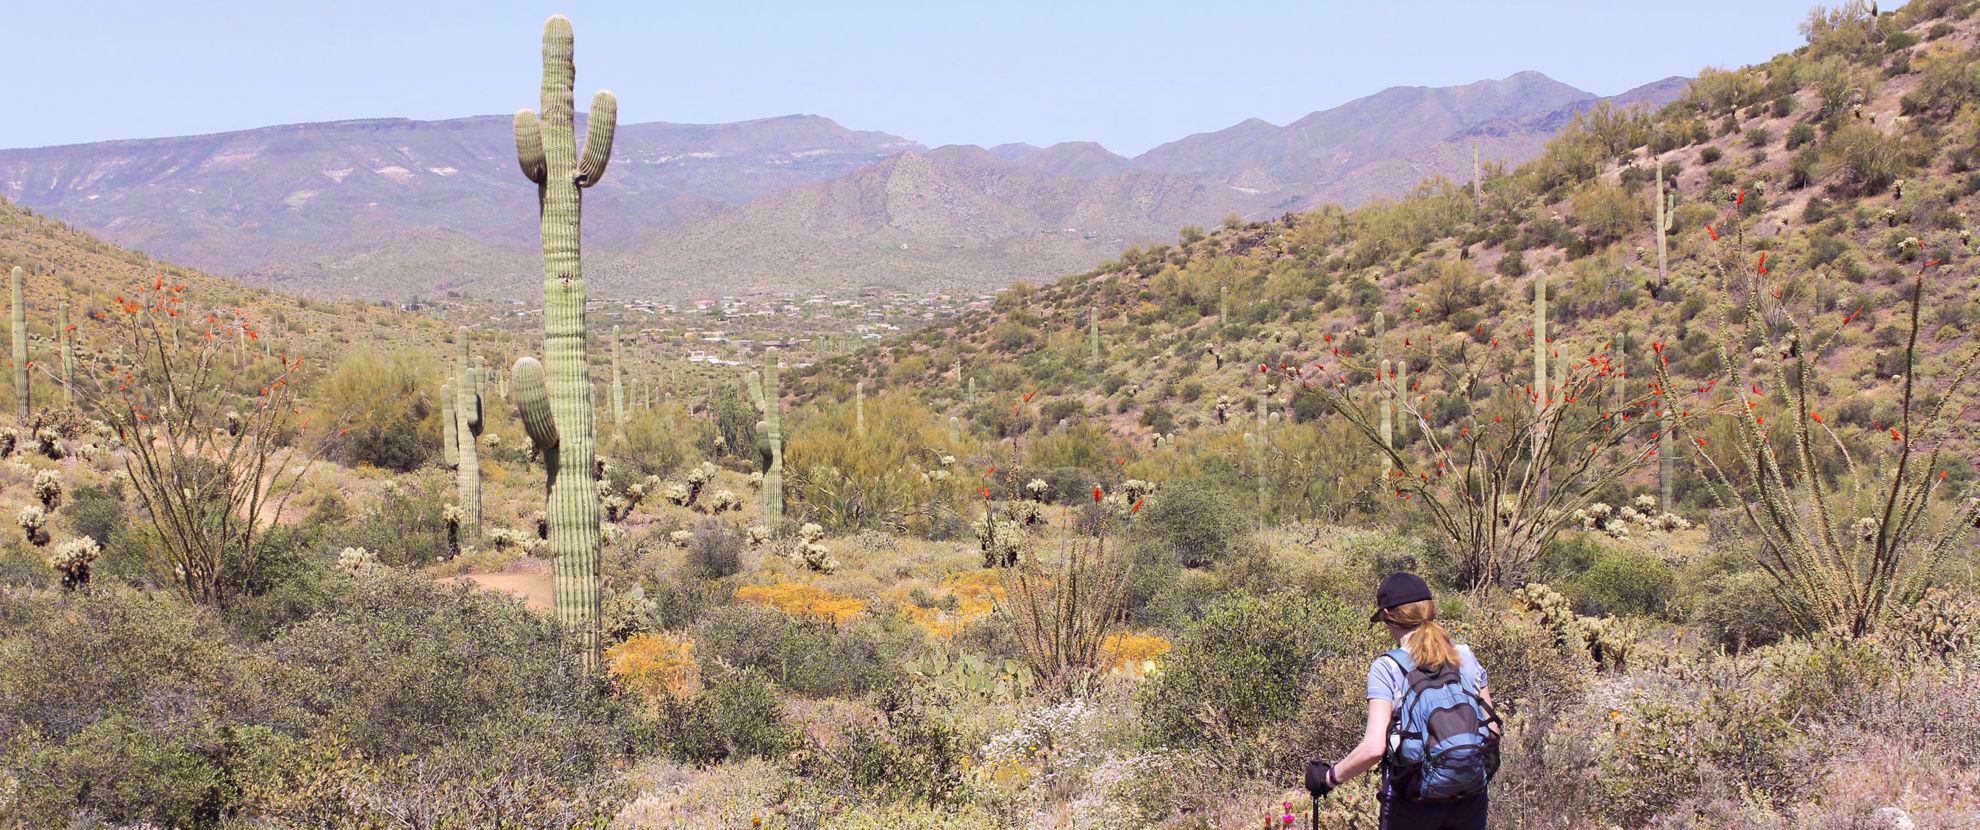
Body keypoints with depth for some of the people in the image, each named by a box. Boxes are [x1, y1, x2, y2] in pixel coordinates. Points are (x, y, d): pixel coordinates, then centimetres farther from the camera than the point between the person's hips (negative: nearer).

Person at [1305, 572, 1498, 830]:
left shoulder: (1386, 669, -11)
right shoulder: (1466, 657, 2)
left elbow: (1374, 748, -18)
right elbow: (1492, 729, 5)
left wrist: (1329, 777, -5)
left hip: (1413, 804, -3)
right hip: (1470, 799, 3)